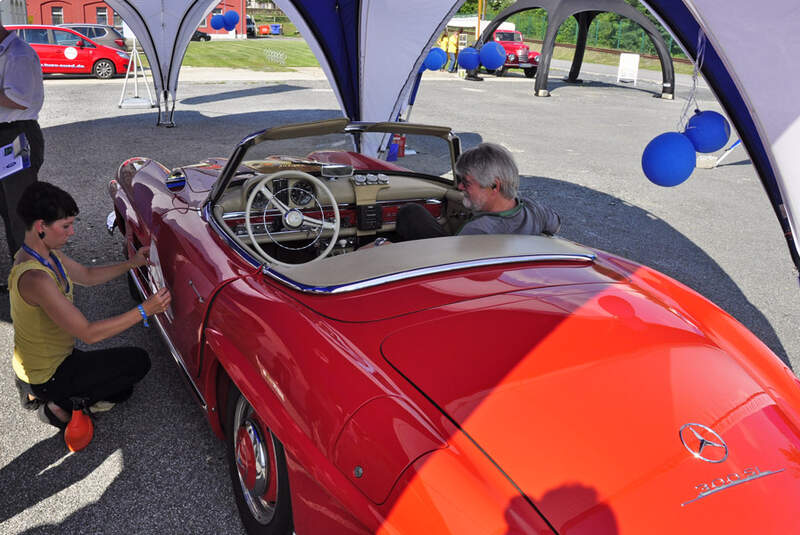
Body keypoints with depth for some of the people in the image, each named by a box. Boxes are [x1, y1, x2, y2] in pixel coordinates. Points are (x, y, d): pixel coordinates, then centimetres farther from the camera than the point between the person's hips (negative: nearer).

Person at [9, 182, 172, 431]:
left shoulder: (46, 254, -3)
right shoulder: (34, 277, -33)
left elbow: (87, 275, 15)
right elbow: (88, 333, -33)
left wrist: (131, 263, 1)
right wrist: (144, 310, -31)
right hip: (48, 376, -9)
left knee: (121, 391, 22)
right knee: (138, 361, -7)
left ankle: (35, 392, 18)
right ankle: (62, 406, 0)